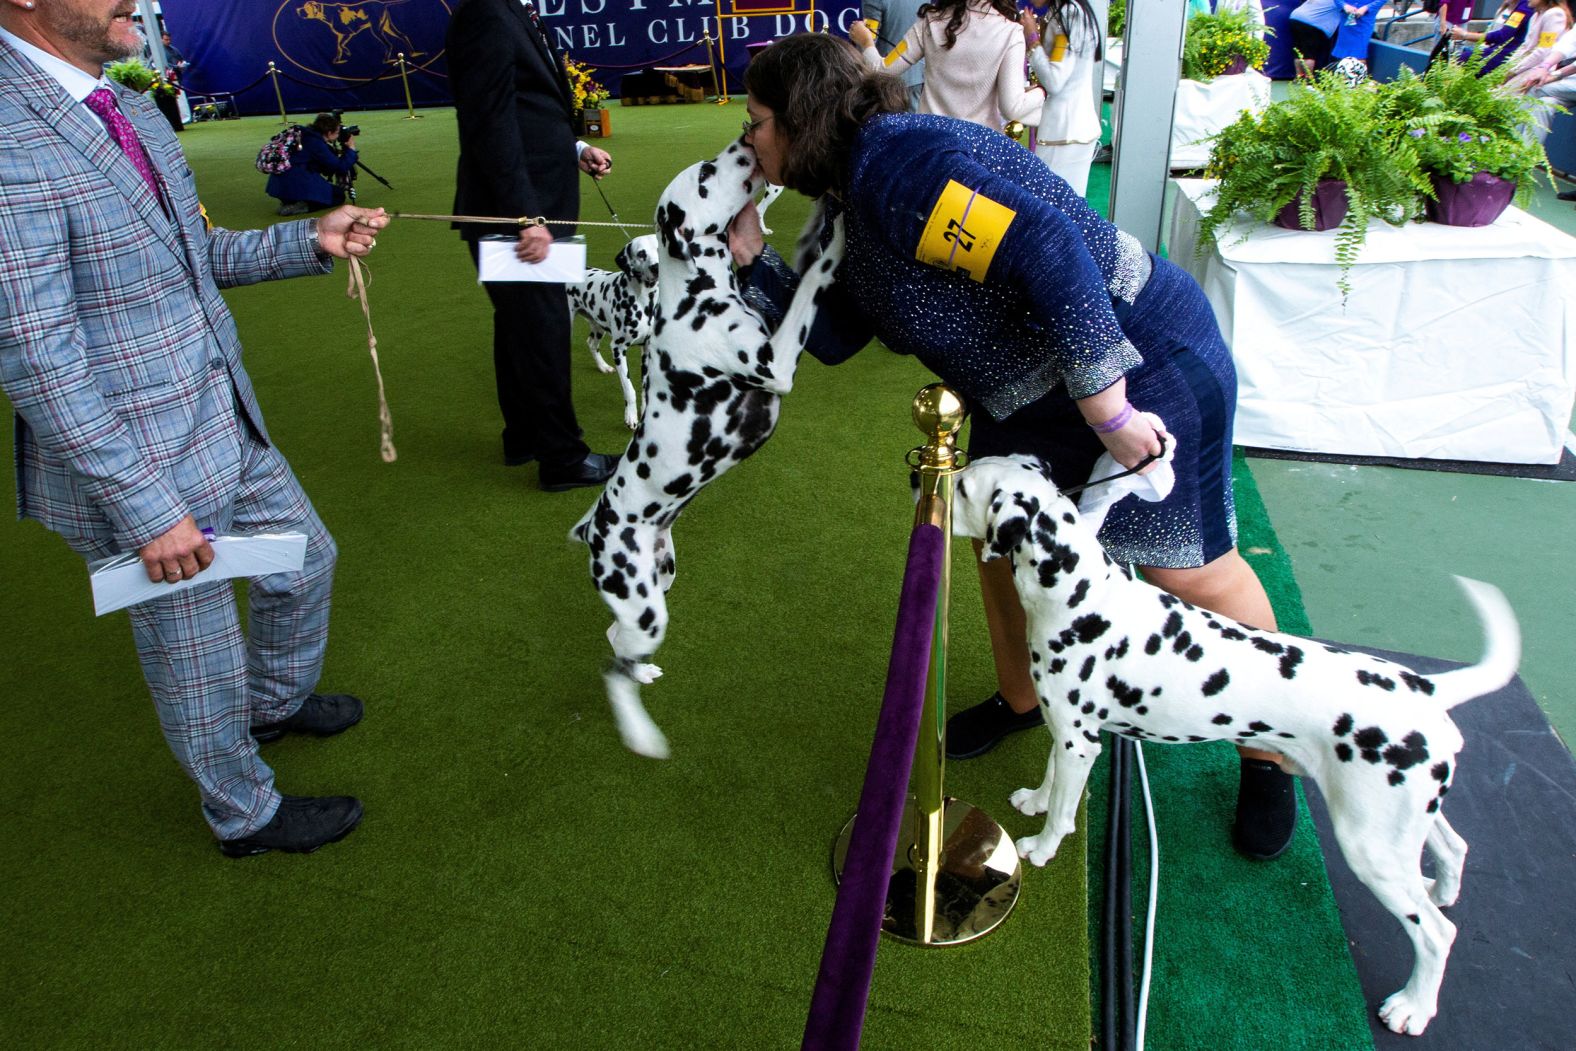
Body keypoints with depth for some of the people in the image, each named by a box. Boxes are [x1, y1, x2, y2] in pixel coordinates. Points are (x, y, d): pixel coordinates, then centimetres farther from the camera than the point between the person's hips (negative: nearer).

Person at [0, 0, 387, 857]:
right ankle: (246, 815, 37)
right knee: (199, 663, 11)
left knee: (306, 560, 26)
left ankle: (277, 703, 54)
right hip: (136, 470, -9)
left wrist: (310, 242, 2)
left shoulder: (135, 115, 5)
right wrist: (148, 509, -23)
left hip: (226, 432, 9)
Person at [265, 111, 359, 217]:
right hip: (295, 184, -9)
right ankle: (298, 207, -14)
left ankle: (288, 201, 10)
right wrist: (351, 148, -1)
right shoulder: (316, 143, -13)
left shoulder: (308, 136, 14)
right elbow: (340, 167, -13)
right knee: (338, 195, 4)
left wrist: (339, 151, 15)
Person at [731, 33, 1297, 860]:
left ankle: (1269, 757, 26)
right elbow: (833, 336, 11)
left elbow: (1048, 246, -33)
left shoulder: (895, 165, -24)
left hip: (1137, 363, -10)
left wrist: (1103, 398, -30)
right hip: (1029, 395, 10)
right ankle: (1020, 701, 44)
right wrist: (752, 258, 5)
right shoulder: (855, 201, 8)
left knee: (1192, 571, 2)